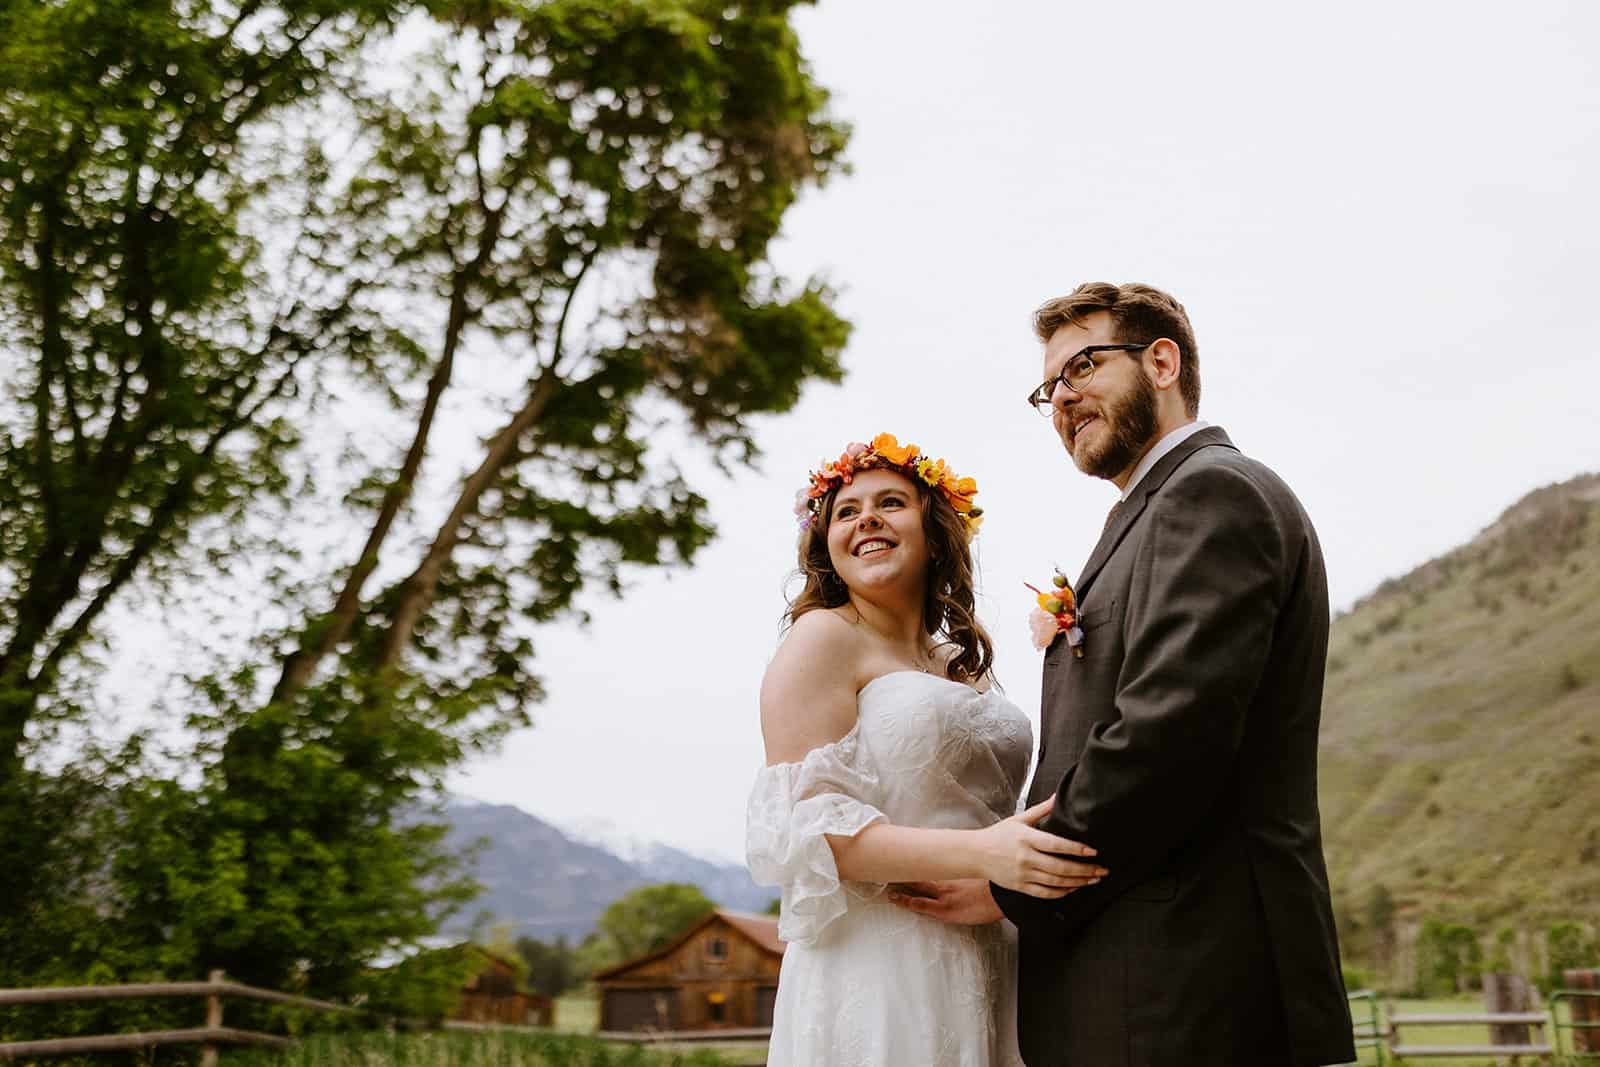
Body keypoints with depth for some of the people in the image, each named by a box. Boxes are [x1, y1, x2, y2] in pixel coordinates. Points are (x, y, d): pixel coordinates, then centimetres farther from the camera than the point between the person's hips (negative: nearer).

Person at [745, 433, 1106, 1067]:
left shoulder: (960, 662, 16)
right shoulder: (825, 637, -6)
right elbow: (803, 821, -16)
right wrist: (980, 854, -25)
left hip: (981, 977, 7)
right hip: (879, 974, -7)